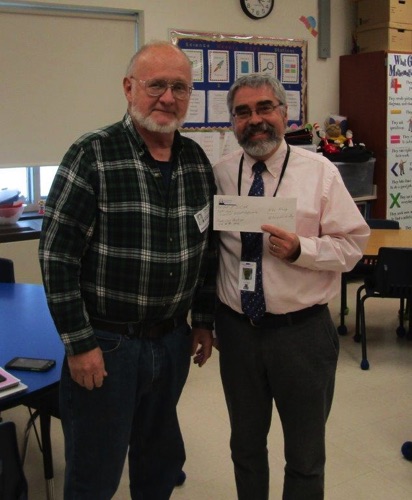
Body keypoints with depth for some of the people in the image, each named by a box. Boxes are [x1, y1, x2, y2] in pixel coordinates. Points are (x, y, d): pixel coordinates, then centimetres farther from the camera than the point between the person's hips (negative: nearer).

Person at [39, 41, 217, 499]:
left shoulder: (198, 161, 4)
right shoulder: (92, 156, -14)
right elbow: (57, 256, -15)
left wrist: (204, 321, 12)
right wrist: (80, 344, -15)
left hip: (173, 341, 5)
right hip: (106, 343, -5)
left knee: (162, 462, 21)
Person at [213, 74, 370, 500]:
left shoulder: (319, 171, -5)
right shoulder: (219, 175, 2)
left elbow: (352, 243, -6)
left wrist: (301, 249, -22)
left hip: (302, 332, -2)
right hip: (236, 331, 3)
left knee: (306, 456, 15)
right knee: (245, 447, 22)